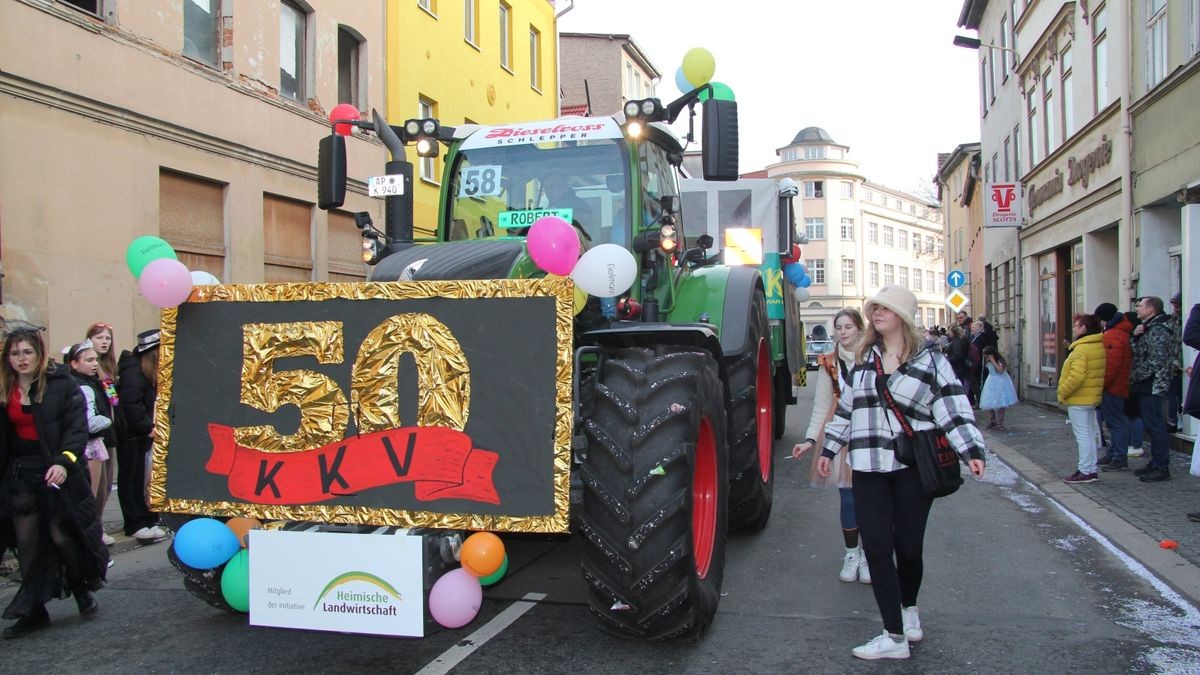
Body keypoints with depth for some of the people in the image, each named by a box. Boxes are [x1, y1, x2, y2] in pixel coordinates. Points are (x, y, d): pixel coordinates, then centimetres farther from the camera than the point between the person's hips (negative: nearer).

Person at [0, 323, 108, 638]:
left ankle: (83, 591, 22)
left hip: (57, 473, -4)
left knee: (62, 535, -2)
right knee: (27, 542, 6)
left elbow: (78, 428, -12)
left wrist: (64, 461, -25)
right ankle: (33, 611, 16)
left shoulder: (62, 383, -7)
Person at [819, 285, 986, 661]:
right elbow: (846, 408, 19)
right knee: (877, 548, -4)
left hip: (912, 468, -3)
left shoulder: (930, 361, -1)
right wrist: (829, 450, 20)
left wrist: (972, 451, -18)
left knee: (908, 547, 4)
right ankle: (894, 637, 3)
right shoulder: (865, 359, 13)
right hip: (869, 469, 4)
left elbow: (954, 411, -6)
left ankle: (909, 608, 35)